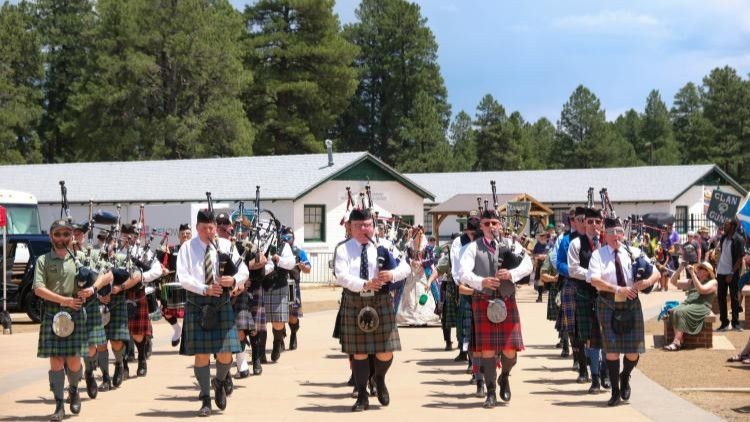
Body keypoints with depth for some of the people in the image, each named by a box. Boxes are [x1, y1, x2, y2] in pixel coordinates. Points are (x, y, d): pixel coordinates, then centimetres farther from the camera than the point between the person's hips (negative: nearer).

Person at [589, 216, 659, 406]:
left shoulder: (634, 253, 6)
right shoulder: (598, 254, -1)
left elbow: (656, 273, 6)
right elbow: (594, 279, -15)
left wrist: (646, 282, -16)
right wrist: (617, 289, -26)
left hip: (631, 305, 2)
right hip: (608, 305, -2)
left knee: (633, 352, 1)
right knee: (611, 349, -2)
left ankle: (625, 376, 34)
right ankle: (615, 391, 12)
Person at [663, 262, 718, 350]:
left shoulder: (713, 282, 9)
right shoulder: (691, 281, 27)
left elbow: (701, 290, -11)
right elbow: (673, 281, 24)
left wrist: (692, 274, -10)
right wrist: (680, 269, 11)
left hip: (701, 306, -6)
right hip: (687, 303, 6)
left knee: (681, 312, -33)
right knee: (673, 311, -27)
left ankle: (677, 342, -37)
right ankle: (679, 340, -35)